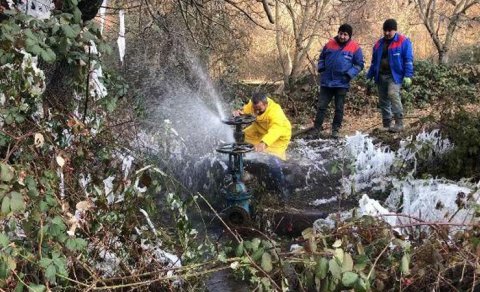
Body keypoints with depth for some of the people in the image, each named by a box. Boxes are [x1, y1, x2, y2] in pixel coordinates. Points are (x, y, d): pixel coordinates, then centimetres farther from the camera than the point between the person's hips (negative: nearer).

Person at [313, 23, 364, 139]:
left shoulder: (354, 47, -3)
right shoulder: (330, 44, 4)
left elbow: (360, 64, 2)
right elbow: (322, 57, 18)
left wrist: (350, 74, -11)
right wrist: (321, 67, 0)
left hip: (342, 83, -2)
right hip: (326, 82, 2)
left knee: (339, 108, 7)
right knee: (321, 106, 4)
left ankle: (335, 129, 17)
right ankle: (317, 128, 11)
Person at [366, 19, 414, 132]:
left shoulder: (403, 41, -2)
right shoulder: (379, 43, 16)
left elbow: (408, 60, -6)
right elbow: (374, 62, 20)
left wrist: (408, 76, -15)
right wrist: (369, 76, 16)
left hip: (394, 75, -6)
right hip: (381, 76, 6)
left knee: (393, 94, -25)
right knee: (383, 101, 7)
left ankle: (399, 123, -22)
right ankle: (386, 125, 15)